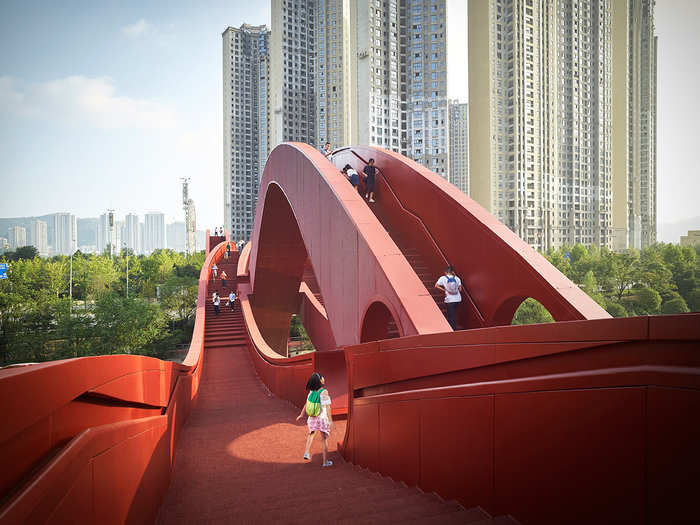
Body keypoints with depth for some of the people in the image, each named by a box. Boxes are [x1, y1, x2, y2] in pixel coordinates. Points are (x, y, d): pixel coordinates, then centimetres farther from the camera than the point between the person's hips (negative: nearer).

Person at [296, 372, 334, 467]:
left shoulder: (311, 391, -4)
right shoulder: (324, 392, -20)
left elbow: (307, 404, 7)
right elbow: (327, 407, -23)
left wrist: (301, 414, 22)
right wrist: (331, 421, -22)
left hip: (312, 418, 5)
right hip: (322, 418, -4)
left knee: (311, 434, 32)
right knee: (325, 439, 10)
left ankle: (306, 453, 25)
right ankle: (325, 461, 16)